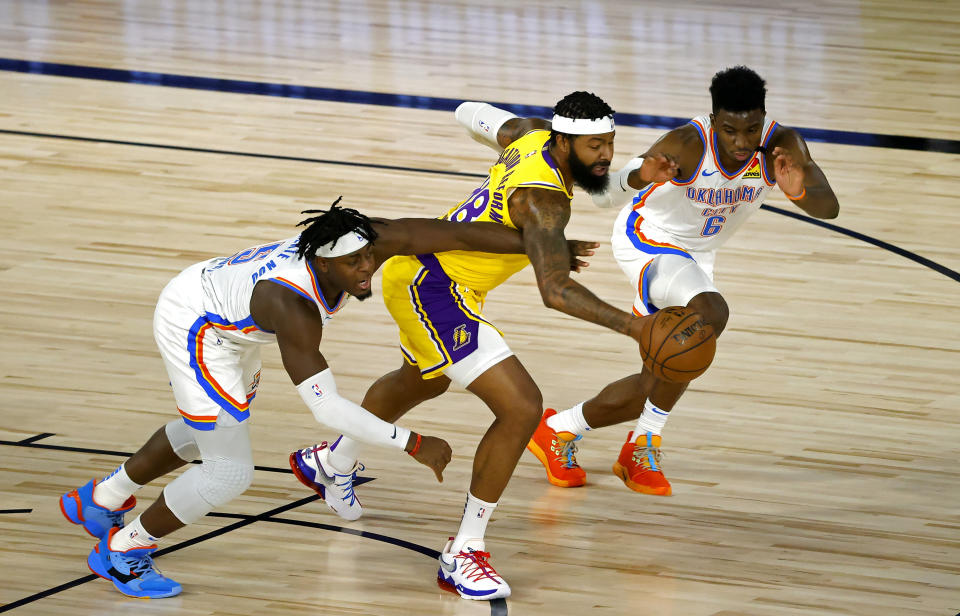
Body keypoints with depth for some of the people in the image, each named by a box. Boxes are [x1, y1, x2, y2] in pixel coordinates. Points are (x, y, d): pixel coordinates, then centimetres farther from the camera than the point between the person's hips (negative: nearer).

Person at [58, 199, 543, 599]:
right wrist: (414, 445, -38)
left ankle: (99, 501, 49)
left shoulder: (366, 241, -27)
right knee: (230, 471, -10)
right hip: (191, 325, -9)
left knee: (207, 432, 30)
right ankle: (121, 551, 10)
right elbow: (326, 407, -41)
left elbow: (457, 234, -22)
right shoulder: (292, 307, -43)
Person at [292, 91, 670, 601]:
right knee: (521, 407, -19)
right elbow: (555, 291, -42)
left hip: (419, 267, 11)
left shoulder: (530, 135, -3)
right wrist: (628, 326, -49)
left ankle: (333, 464, 64)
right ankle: (463, 554, -10)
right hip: (431, 286, -11)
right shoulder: (543, 198, -30)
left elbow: (475, 116, 19)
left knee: (423, 382, 38)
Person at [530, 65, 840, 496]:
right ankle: (644, 444, -19)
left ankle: (558, 430, 31)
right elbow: (604, 196, -35)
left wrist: (801, 191, -54)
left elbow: (829, 207, -31)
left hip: (696, 257, 6)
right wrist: (640, 177, -58)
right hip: (647, 239, -6)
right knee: (709, 313, -33)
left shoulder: (781, 146, -21)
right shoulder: (687, 145, -32)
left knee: (658, 385, 8)